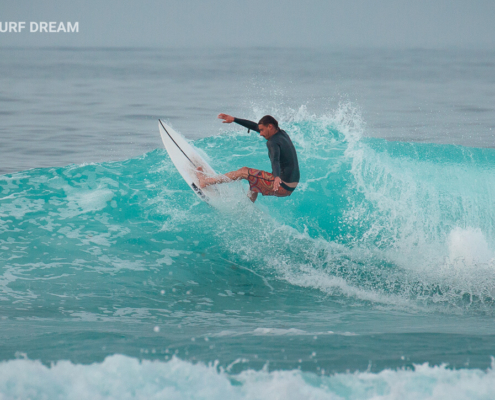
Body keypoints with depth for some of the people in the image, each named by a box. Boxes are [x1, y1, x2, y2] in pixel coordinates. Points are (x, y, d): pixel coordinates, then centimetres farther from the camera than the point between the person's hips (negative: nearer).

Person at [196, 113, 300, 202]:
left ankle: (206, 181, 9)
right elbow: (255, 126, 19)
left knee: (244, 171, 1)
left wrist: (277, 177, -55)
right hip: (291, 187, 9)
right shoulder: (282, 134, 12)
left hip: (282, 186, -9)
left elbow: (275, 160, -37)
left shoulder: (273, 142, -16)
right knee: (254, 183, 30)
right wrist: (234, 119, 22)